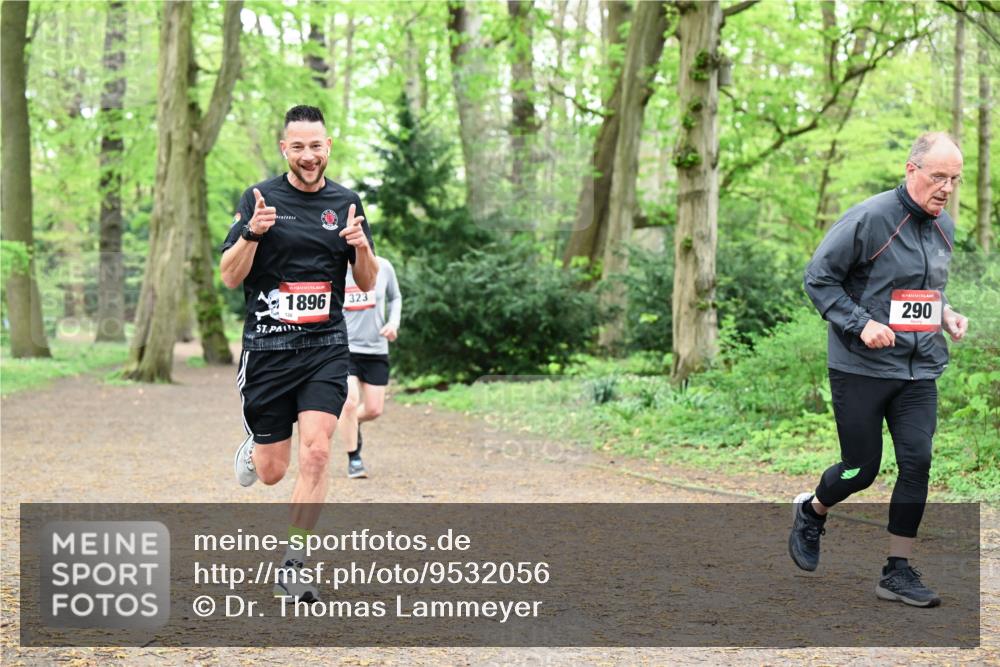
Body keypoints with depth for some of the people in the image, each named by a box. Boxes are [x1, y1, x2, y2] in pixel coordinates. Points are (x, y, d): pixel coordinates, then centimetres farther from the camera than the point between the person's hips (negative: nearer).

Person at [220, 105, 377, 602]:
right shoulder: (259, 199, -1)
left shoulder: (346, 203, 7)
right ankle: (253, 448, 42)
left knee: (315, 453, -13)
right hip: (267, 348, -1)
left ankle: (292, 566, -1)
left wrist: (362, 248, -11)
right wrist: (252, 233, -22)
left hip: (325, 347, 1)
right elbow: (230, 277, -4)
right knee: (272, 472, 4)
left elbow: (367, 284, 10)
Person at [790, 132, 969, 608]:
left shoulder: (944, 227, 9)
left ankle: (898, 572, 7)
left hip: (920, 369, 6)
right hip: (861, 367, -6)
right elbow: (819, 278, -10)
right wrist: (861, 323, -20)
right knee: (861, 469, 3)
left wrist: (945, 314, 4)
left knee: (917, 463, -3)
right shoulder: (869, 219, -14)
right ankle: (810, 512, 35)